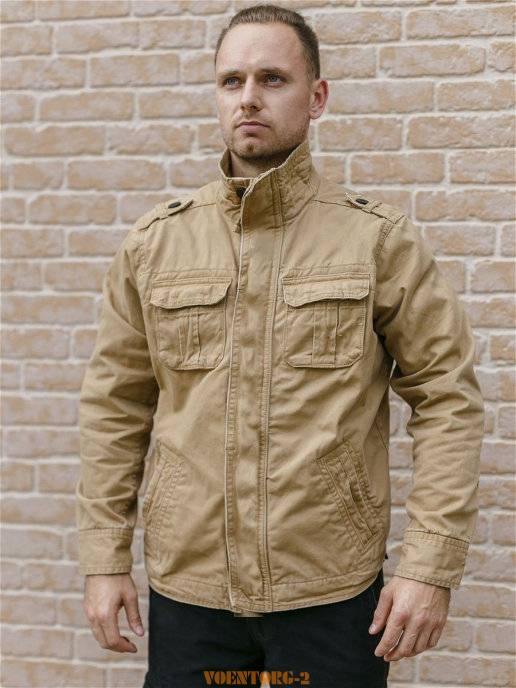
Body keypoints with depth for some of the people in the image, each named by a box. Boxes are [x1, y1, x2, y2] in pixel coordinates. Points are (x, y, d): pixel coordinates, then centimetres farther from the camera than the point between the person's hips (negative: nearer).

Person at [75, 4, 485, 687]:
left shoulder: (381, 239, -4)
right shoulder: (152, 244, 3)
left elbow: (449, 396, -4)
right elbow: (115, 404, 6)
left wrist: (431, 564, -9)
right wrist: (104, 558, 3)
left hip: (334, 594, -1)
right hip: (186, 590, 2)